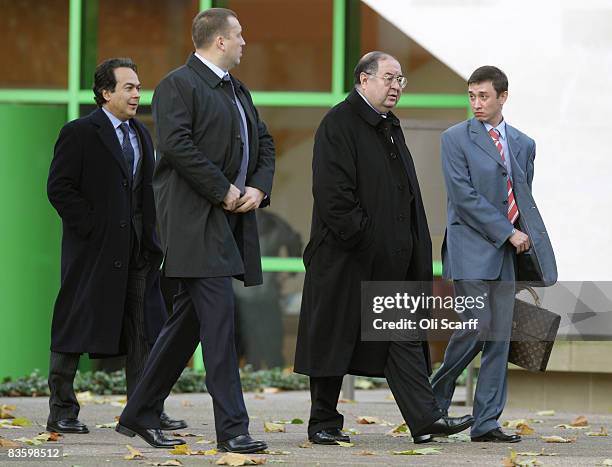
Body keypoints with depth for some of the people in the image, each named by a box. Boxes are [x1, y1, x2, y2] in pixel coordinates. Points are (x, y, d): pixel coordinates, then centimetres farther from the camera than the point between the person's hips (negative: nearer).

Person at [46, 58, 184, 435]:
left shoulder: (141, 135, 16)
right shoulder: (79, 134, -6)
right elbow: (59, 187, -11)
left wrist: (150, 233, 9)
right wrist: (91, 227, -15)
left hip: (138, 249, 7)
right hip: (93, 248, -7)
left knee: (144, 332, 4)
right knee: (75, 331, -1)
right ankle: (61, 412, 6)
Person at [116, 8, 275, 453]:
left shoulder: (238, 90, 21)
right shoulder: (178, 84, -7)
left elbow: (264, 142, 22)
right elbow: (176, 144, -19)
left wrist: (259, 188, 2)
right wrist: (223, 191, -16)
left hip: (233, 217, 9)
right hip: (196, 218, -9)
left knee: (190, 319, 12)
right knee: (218, 316, -13)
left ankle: (140, 414, 21)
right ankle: (232, 427, -13)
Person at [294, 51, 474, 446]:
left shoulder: (390, 126, 17)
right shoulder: (339, 124, -11)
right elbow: (333, 192, -18)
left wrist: (414, 247, 13)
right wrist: (360, 238, -20)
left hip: (392, 258, 8)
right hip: (348, 258, -8)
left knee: (404, 336, 2)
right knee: (336, 338, 1)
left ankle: (425, 419, -2)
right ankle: (323, 422, 11)